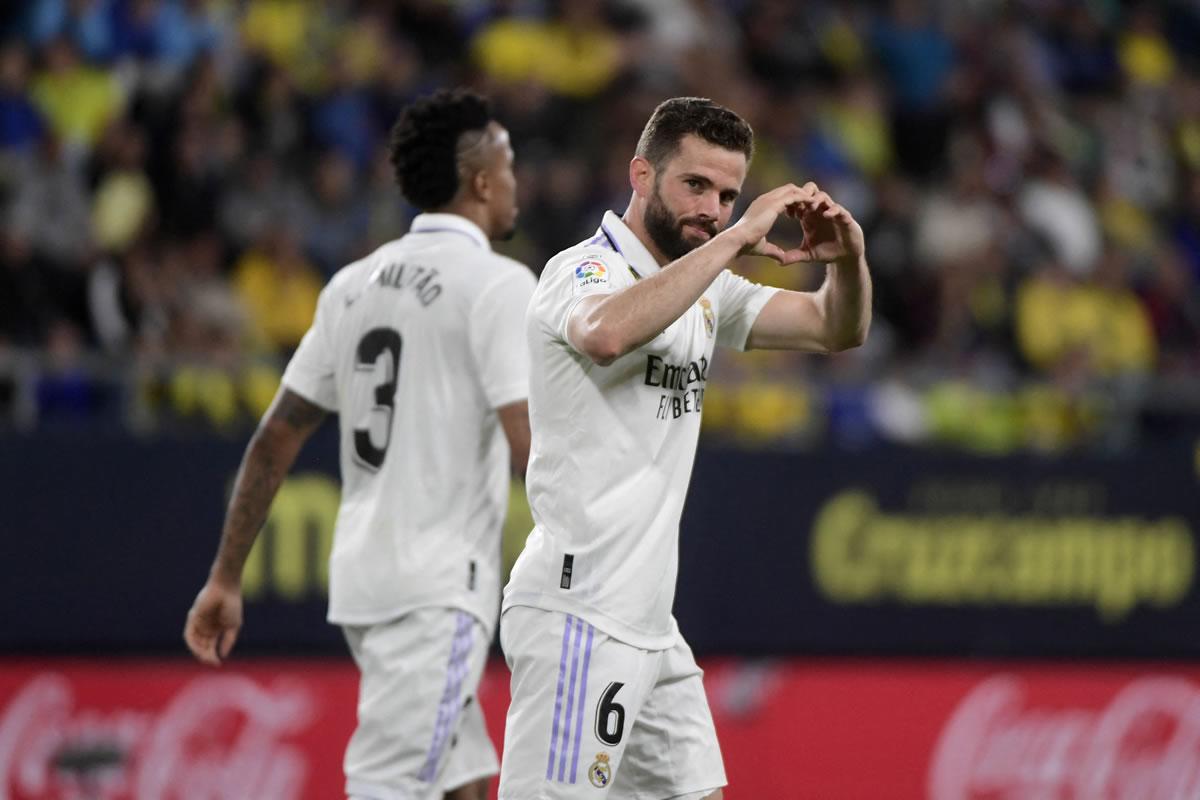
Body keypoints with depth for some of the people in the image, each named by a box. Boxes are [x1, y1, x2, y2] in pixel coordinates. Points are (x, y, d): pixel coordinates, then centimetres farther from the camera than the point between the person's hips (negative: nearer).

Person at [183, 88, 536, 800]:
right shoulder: (497, 284, -10)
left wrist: (227, 577, 16)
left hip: (363, 580, 8)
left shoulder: (355, 283, 12)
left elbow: (276, 438, 13)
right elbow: (529, 448, -18)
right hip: (439, 588, -8)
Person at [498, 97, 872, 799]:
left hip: (650, 624, 9)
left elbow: (836, 330, 16)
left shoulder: (705, 290, 16)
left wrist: (848, 259, -6)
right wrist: (735, 240, -31)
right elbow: (609, 333, -34)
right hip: (576, 615, -9)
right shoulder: (585, 270, -10)